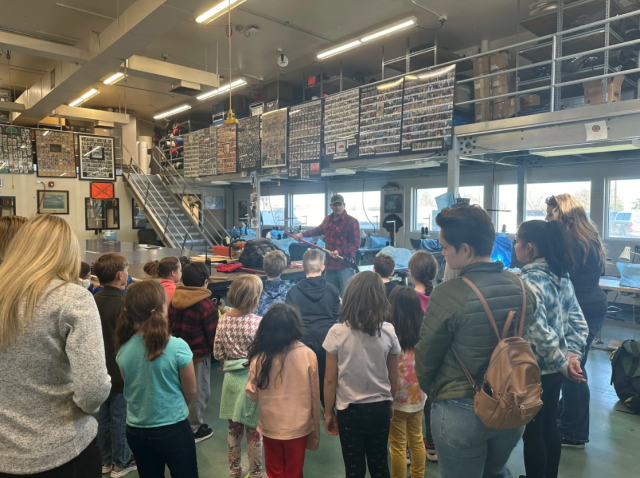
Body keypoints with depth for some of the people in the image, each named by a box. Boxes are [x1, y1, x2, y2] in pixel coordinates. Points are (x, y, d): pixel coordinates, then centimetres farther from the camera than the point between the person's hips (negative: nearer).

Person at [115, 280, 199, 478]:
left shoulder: (123, 348, -9)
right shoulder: (177, 347, -21)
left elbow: (130, 389, 6)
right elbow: (190, 390, -7)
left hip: (136, 430, 4)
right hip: (173, 429, -4)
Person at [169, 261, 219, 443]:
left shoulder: (174, 300, -1)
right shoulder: (206, 305, -21)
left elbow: (171, 326, 10)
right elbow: (213, 335, -16)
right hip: (199, 356, -7)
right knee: (199, 393, 10)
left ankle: (189, 423, 36)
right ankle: (192, 429, 21)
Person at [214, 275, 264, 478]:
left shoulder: (223, 319, -4)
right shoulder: (257, 322, -21)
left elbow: (218, 353, 2)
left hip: (231, 378, 5)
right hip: (251, 379, -5)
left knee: (234, 428, 21)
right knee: (253, 430, 12)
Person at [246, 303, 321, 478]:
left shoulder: (260, 357, -17)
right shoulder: (308, 355, -16)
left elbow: (252, 394, -6)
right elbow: (314, 396, -8)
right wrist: (315, 433, 4)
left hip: (270, 427, 0)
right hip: (298, 427, 0)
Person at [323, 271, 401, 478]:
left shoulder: (337, 332, -15)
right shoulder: (388, 331, -7)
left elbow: (330, 379, -10)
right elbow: (393, 375, 3)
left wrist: (328, 411, 3)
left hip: (350, 410, -2)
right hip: (380, 408, 3)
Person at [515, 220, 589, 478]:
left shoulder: (528, 282, -23)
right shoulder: (561, 277, 3)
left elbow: (540, 332, -27)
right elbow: (579, 323, 5)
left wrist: (561, 362, -14)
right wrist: (572, 355, -1)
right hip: (554, 369, 9)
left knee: (531, 433, 9)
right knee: (548, 425, 23)